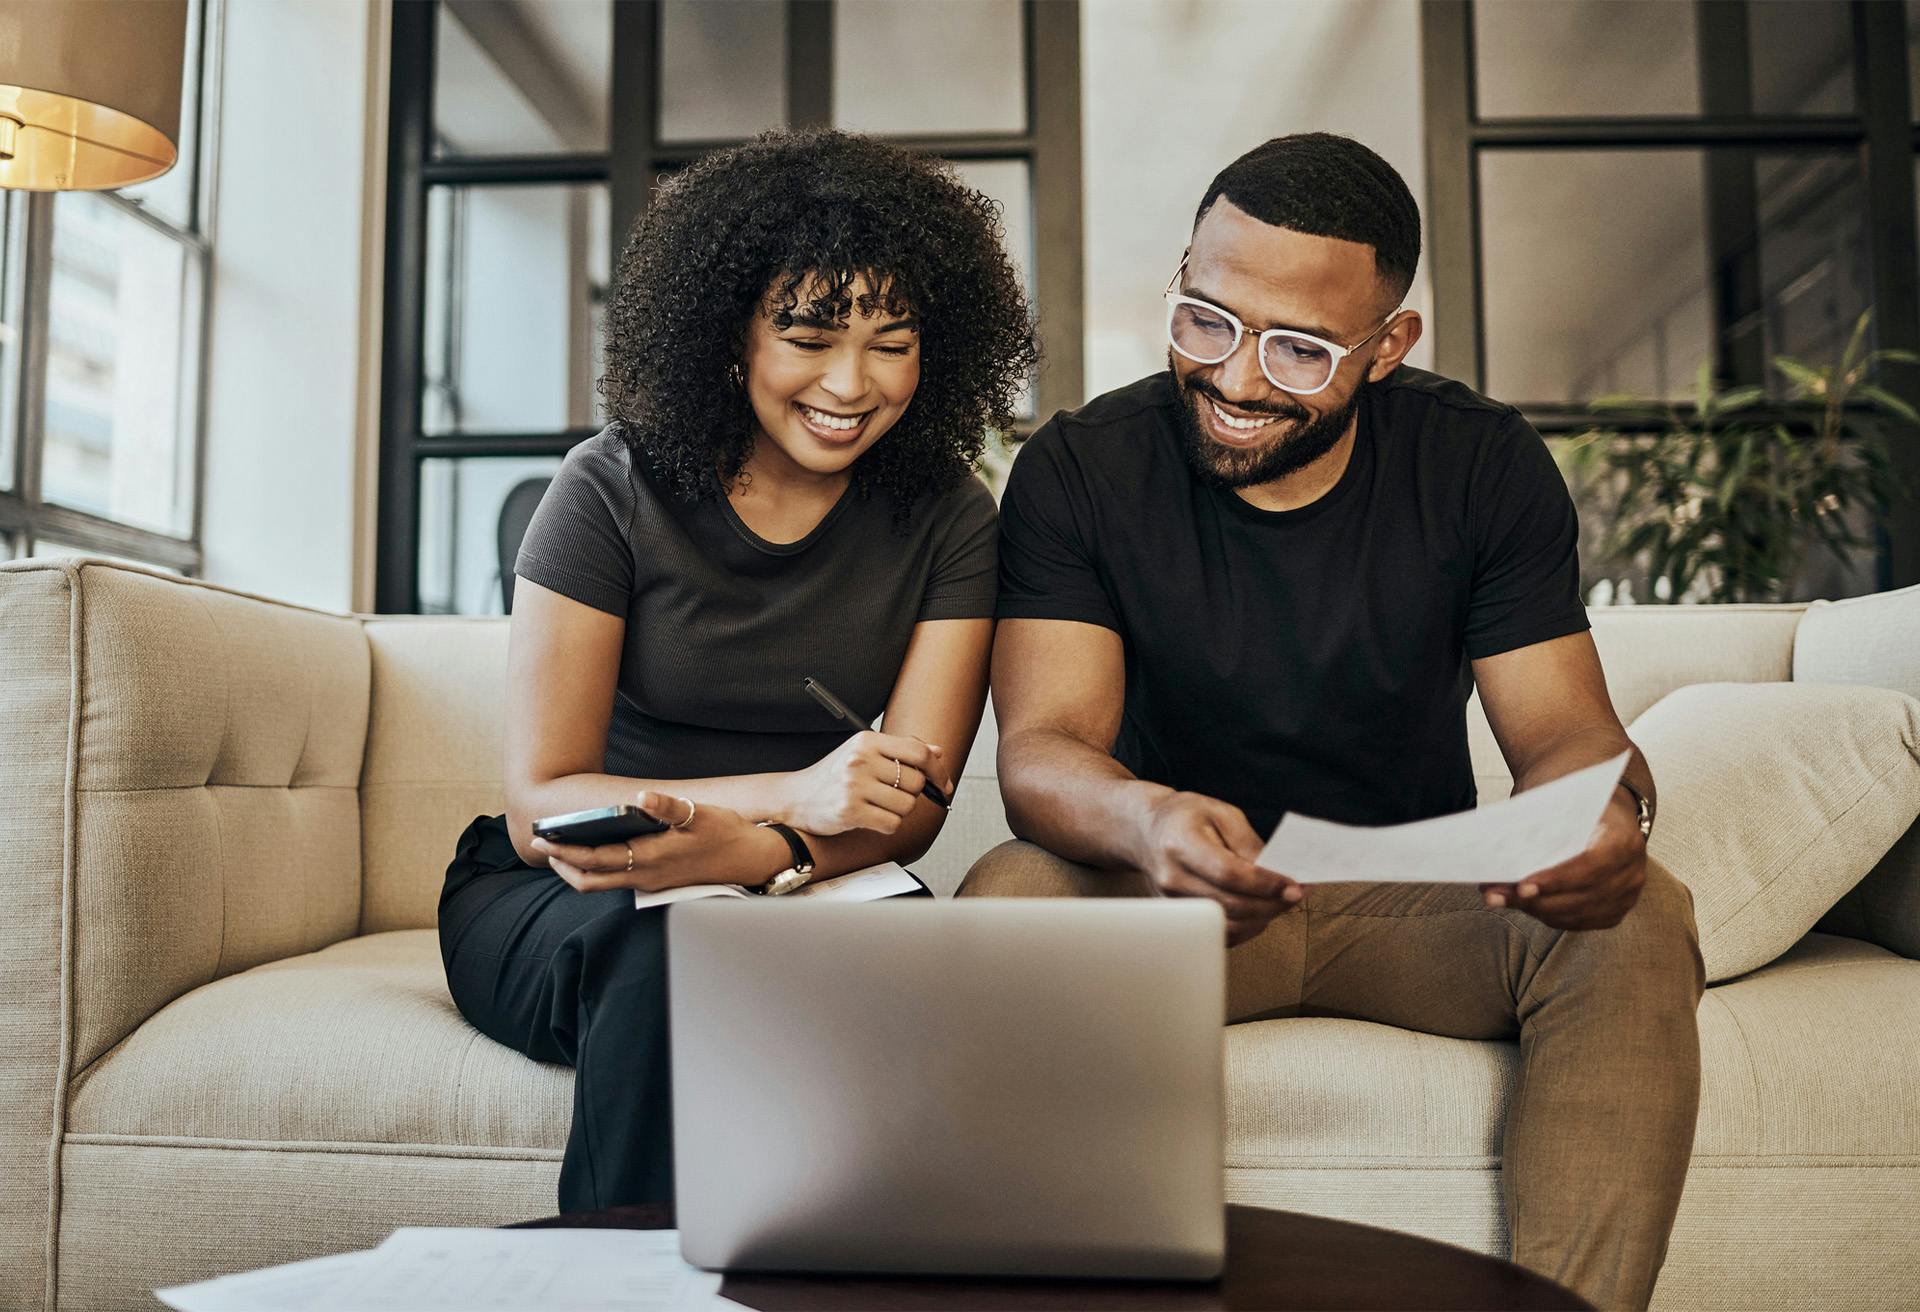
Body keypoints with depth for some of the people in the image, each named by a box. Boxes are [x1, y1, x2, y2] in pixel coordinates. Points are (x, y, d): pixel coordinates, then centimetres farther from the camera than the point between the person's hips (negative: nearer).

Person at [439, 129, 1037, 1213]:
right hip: (557, 899, -1)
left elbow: (910, 808, -8)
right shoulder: (614, 493, -8)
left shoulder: (948, 521, -2)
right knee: (667, 953, -35)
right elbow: (538, 806, -12)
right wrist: (790, 794, -27)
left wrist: (740, 847, -30)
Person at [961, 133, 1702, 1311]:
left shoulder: (1485, 465, -4)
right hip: (1174, 900, -1)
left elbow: (1566, 732, -5)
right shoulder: (1080, 471, -9)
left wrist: (1608, 815, -31)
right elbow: (1042, 746, -18)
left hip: (1425, 902, 2)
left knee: (1638, 923, -26)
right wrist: (1146, 820, -43)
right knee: (1007, 902, -31)